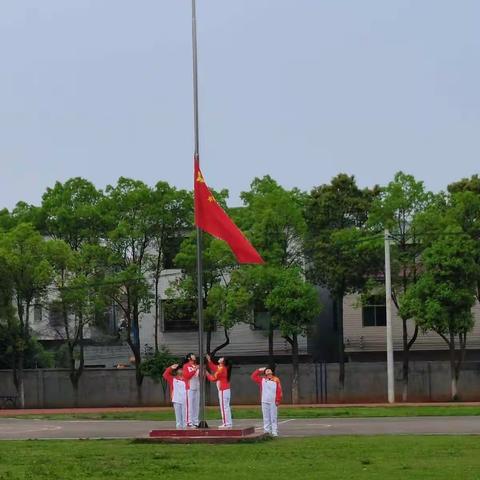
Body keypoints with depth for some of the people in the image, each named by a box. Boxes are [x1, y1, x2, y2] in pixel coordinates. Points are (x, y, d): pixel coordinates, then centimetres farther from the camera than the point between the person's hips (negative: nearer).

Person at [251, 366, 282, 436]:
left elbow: (279, 391, -1)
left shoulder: (276, 380, 2)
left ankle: (275, 432, 0)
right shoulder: (262, 379, 11)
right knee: (266, 418, 4)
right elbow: (253, 376, 11)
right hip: (264, 402, 3)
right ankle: (267, 432, 7)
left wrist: (278, 400, -7)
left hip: (273, 402, -3)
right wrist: (259, 370, 8)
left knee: (273, 417, -1)